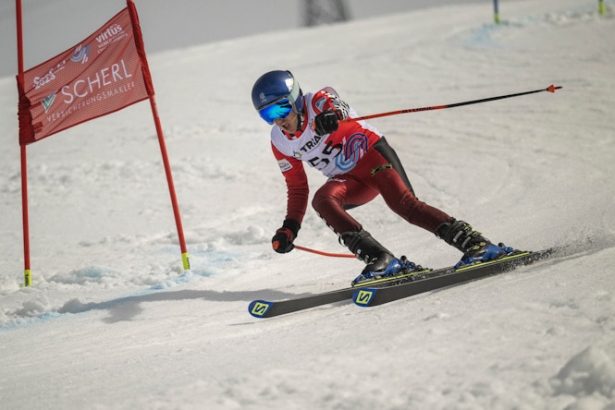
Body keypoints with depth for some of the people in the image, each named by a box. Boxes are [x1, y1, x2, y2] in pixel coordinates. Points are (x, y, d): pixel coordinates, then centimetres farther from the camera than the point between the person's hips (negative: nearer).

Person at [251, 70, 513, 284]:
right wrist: (290, 227, 3)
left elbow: (338, 107, -38)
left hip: (372, 153, -5)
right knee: (322, 200, -26)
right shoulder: (280, 144, 3)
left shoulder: (318, 102, -13)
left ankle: (477, 244, -31)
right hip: (348, 181, 5)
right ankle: (380, 260, -37)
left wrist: (329, 117, -63)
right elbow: (297, 189, 14)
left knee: (403, 203, -29)